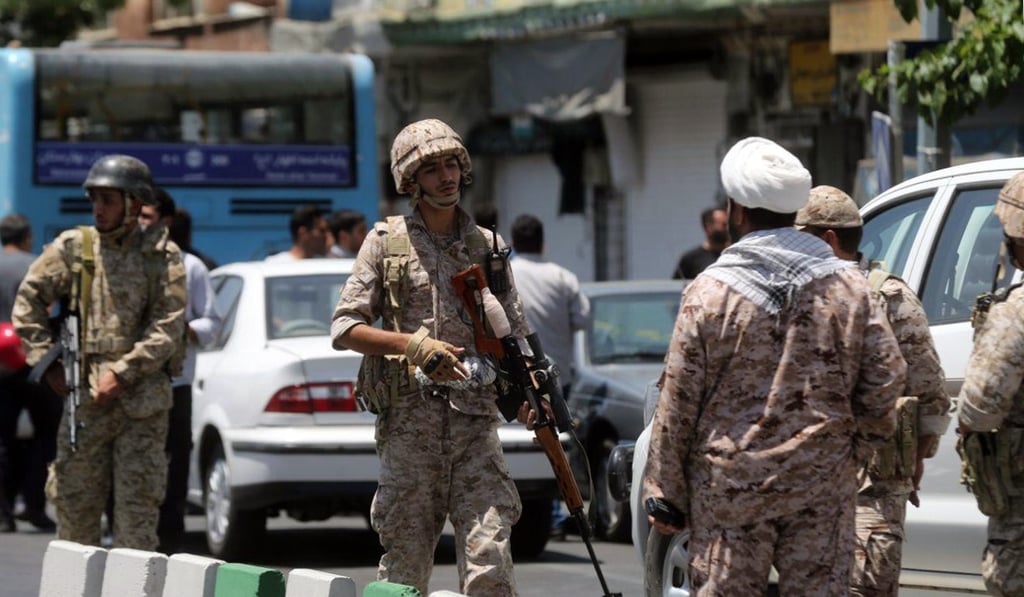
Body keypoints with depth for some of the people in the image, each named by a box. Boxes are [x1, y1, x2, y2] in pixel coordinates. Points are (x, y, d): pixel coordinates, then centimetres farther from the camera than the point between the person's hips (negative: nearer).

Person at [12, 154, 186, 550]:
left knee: (138, 504, -2)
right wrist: (47, 363, 2)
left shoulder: (162, 255, 1)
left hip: (142, 399, -2)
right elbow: (28, 302, 10)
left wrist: (122, 373, -13)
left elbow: (169, 325, -5)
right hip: (84, 397, 2)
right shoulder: (72, 248, 6)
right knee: (74, 501, 4)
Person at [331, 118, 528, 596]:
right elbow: (345, 328, 3)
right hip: (408, 418, -1)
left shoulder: (487, 247, 13)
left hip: (474, 418, 1)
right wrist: (411, 346, -13)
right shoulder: (387, 241, 7)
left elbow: (514, 337, 15)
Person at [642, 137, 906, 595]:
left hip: (729, 486, -2)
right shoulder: (849, 287, 0)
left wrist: (664, 494, 3)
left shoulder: (710, 292, -7)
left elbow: (677, 403, -5)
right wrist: (866, 433, 24)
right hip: (823, 486, 2)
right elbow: (886, 378, 3)